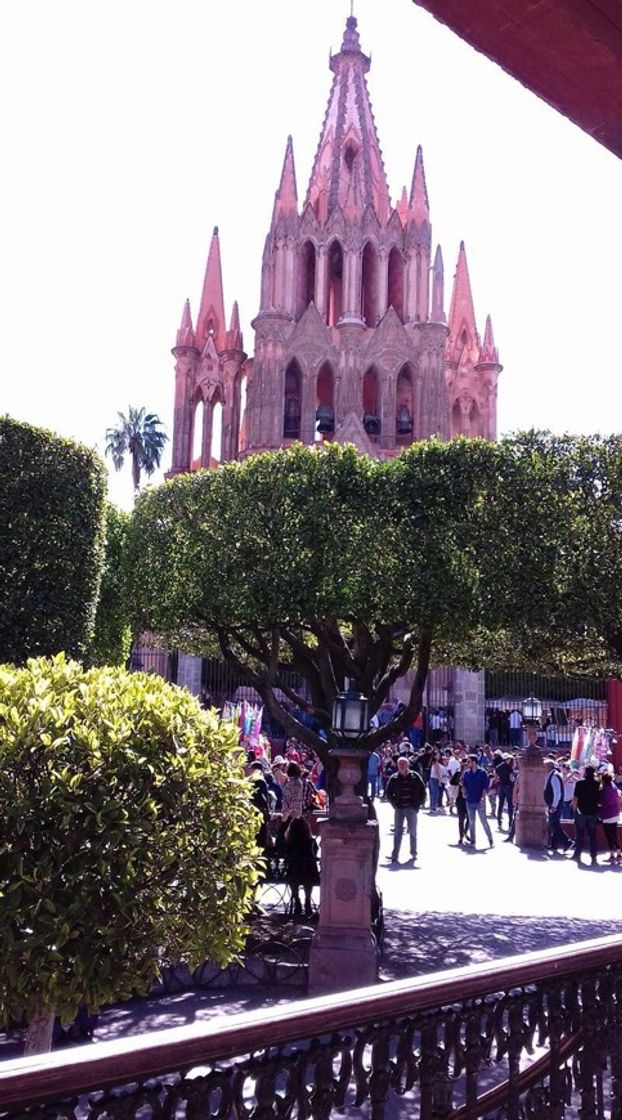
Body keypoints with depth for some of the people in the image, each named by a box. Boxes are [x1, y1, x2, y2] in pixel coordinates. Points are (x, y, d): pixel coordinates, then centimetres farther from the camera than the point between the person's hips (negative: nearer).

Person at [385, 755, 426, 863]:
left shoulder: (415, 777, 0)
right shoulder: (393, 778, 2)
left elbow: (422, 791, 4)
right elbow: (388, 794, 8)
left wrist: (418, 804, -3)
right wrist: (395, 804, -3)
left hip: (412, 809, 0)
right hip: (399, 809, 0)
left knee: (413, 832, 10)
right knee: (398, 832, -1)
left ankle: (414, 853, 24)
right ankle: (395, 856, -1)